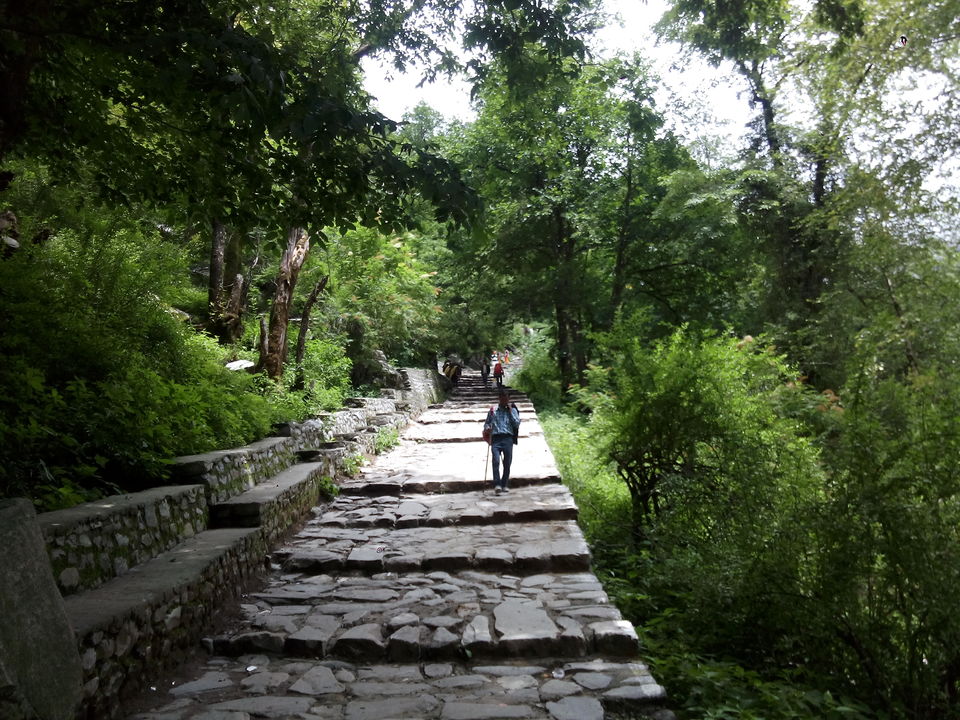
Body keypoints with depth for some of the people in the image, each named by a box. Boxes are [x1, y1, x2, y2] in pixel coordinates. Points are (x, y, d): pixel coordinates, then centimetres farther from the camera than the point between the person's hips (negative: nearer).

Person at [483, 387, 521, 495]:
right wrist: (487, 428, 0)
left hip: (508, 438, 1)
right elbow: (486, 423, 23)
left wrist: (510, 410, 0)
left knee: (507, 463, 1)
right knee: (496, 461, -19)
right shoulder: (493, 410, 16)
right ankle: (497, 485, -23)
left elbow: (517, 424, 1)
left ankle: (504, 485, 15)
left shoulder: (512, 410, 14)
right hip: (495, 438, -1)